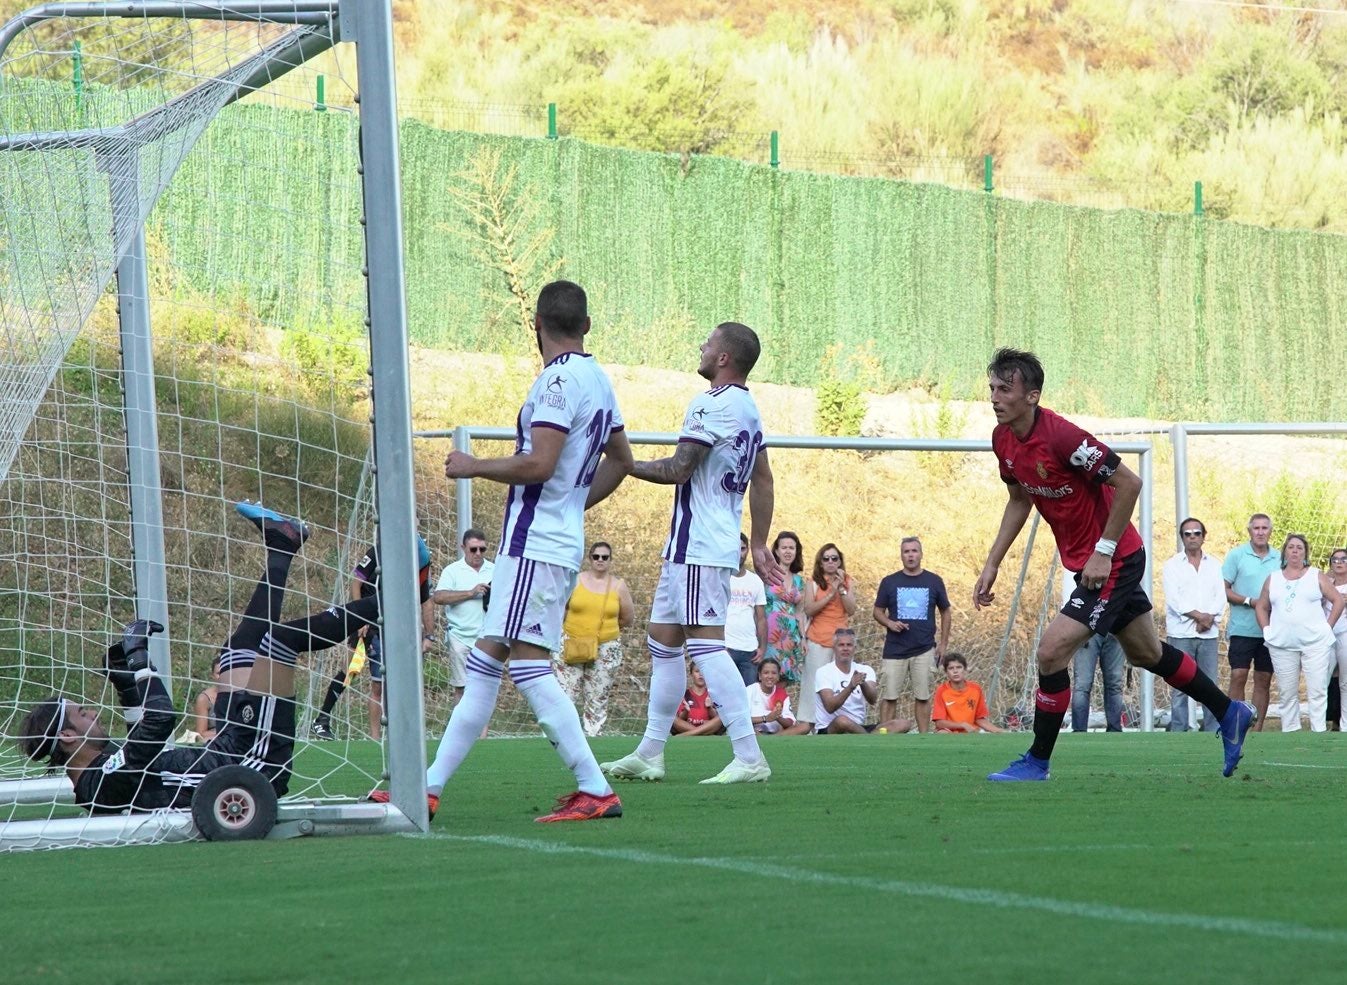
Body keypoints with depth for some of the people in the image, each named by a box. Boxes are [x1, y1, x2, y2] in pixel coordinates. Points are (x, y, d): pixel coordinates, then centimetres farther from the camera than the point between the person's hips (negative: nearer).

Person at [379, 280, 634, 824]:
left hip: (535, 541, -10)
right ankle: (430, 786, 14)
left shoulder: (559, 380, -14)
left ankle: (596, 791, -15)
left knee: (528, 662, -12)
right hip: (560, 540, 10)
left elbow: (539, 464, -22)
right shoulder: (597, 379, 15)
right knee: (485, 662, 11)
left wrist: (473, 467, -8)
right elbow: (621, 461, 26)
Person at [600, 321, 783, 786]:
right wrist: (758, 546, 25)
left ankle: (749, 757, -20)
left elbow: (678, 470, -18)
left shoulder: (712, 404, -15)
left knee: (706, 644, -14)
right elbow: (763, 482, 21)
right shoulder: (749, 409, 16)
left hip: (696, 546, -11)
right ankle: (649, 754, 20)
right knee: (662, 640, 16)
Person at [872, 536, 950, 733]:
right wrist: (889, 623, -13)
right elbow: (878, 611, 9)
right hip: (894, 649, 0)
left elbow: (945, 612, 13)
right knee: (889, 696, -2)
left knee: (923, 697, 2)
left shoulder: (934, 581, 5)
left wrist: (943, 643, 7)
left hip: (925, 649, 0)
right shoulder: (889, 582, 4)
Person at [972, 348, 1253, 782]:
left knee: (1051, 651, -15)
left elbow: (1128, 483, -24)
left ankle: (1037, 762, -2)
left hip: (1114, 561, -9)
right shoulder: (1003, 440, -2)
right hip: (1086, 562, 9)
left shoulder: (1062, 437, -28)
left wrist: (1104, 551, -23)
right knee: (1145, 652, 21)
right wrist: (992, 563, 10)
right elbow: (1019, 500, 15)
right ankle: (1229, 713, 38)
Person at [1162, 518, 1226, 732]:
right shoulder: (1172, 565, 6)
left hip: (1208, 633, 3)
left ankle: (1213, 730, 2)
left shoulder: (1214, 565, 16)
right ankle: (1178, 732, -4)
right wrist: (1199, 616, -12)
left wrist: (1209, 618, -10)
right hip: (1181, 633, -2)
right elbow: (1174, 599, -5)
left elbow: (1221, 597, 7)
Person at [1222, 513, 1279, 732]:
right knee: (1238, 676, -9)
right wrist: (1250, 601, -12)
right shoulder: (1237, 555, 0)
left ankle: (1258, 729, 9)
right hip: (1242, 629, -3)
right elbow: (1223, 590, -3)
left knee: (1264, 680, 5)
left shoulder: (1280, 558, 10)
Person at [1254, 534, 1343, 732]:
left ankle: (1319, 731, -7)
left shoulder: (1317, 576, 7)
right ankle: (1289, 732, 8)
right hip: (1282, 645, 2)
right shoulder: (1273, 579, 13)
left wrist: (1327, 627, -2)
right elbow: (1261, 607, 17)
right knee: (1286, 692, 3)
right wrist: (1267, 630, 4)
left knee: (1317, 691, -7)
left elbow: (1337, 601, 6)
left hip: (1315, 642, -2)